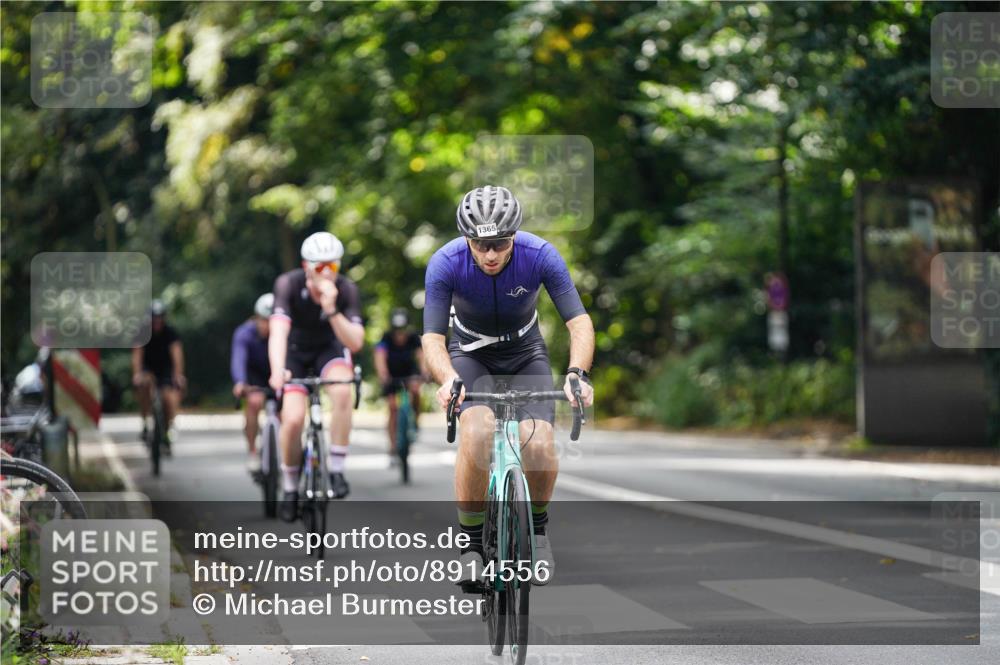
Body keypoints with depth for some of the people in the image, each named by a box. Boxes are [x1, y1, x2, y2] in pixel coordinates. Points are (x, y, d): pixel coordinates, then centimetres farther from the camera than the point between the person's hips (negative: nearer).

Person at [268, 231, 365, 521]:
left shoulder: (346, 289, -23)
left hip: (330, 348, 1)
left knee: (342, 391, -33)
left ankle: (336, 469, -19)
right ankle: (289, 487, 6)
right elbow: (278, 331, -37)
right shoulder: (288, 284, -26)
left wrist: (331, 310, -42)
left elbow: (355, 343, -28)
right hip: (295, 351, 0)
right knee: (293, 419, -20)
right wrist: (278, 371, -54)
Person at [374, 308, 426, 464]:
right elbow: (380, 357, -41)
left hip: (409, 371, 1)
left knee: (415, 389, -31)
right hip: (391, 375, -1)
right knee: (393, 408, -12)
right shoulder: (386, 338, -27)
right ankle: (393, 448, -5)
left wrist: (425, 371, -55)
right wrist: (382, 374, -59)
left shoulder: (413, 338, -23)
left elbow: (421, 356, -35)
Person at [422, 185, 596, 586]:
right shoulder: (445, 263, -27)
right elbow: (433, 338, -28)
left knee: (539, 447, -21)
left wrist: (578, 373, -43)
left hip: (525, 354, 1)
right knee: (478, 432, -30)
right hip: (470, 355, -1)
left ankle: (537, 527, 10)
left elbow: (580, 322, -25)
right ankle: (470, 541, -13)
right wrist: (448, 379, -49)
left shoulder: (540, 255, -26)